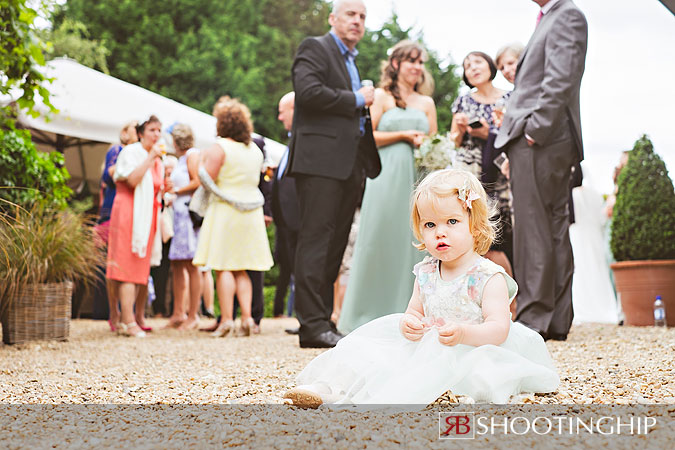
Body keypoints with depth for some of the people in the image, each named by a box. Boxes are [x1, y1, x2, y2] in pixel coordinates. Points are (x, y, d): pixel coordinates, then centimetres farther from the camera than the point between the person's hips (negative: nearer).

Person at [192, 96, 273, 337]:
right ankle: (247, 316, 1)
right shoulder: (255, 149, 11)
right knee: (241, 270, 11)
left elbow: (207, 180, -14)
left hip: (225, 211, -6)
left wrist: (203, 160, 2)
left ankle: (226, 319, -8)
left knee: (223, 268, -3)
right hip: (252, 212, 6)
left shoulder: (220, 148, -11)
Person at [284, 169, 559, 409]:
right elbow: (415, 312, 15)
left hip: (470, 351, -6)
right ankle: (328, 388, -22)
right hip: (427, 347, 6)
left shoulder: (489, 277, -8)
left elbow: (499, 329, -16)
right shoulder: (425, 273, 10)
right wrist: (409, 324, -12)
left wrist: (465, 334, -37)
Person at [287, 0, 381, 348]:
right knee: (316, 239, -12)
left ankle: (323, 321, 10)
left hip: (348, 165, 9)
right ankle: (312, 324, -14)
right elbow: (308, 92, -16)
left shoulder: (351, 61, 27)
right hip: (320, 160, -9)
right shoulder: (315, 48, 1)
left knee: (334, 244, 7)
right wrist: (356, 100, -8)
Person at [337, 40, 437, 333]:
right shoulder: (381, 97, 6)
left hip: (418, 176, 4)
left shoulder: (427, 103, 20)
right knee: (383, 240, -6)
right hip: (387, 177, -4)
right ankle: (375, 313, 0)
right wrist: (403, 135, -8)